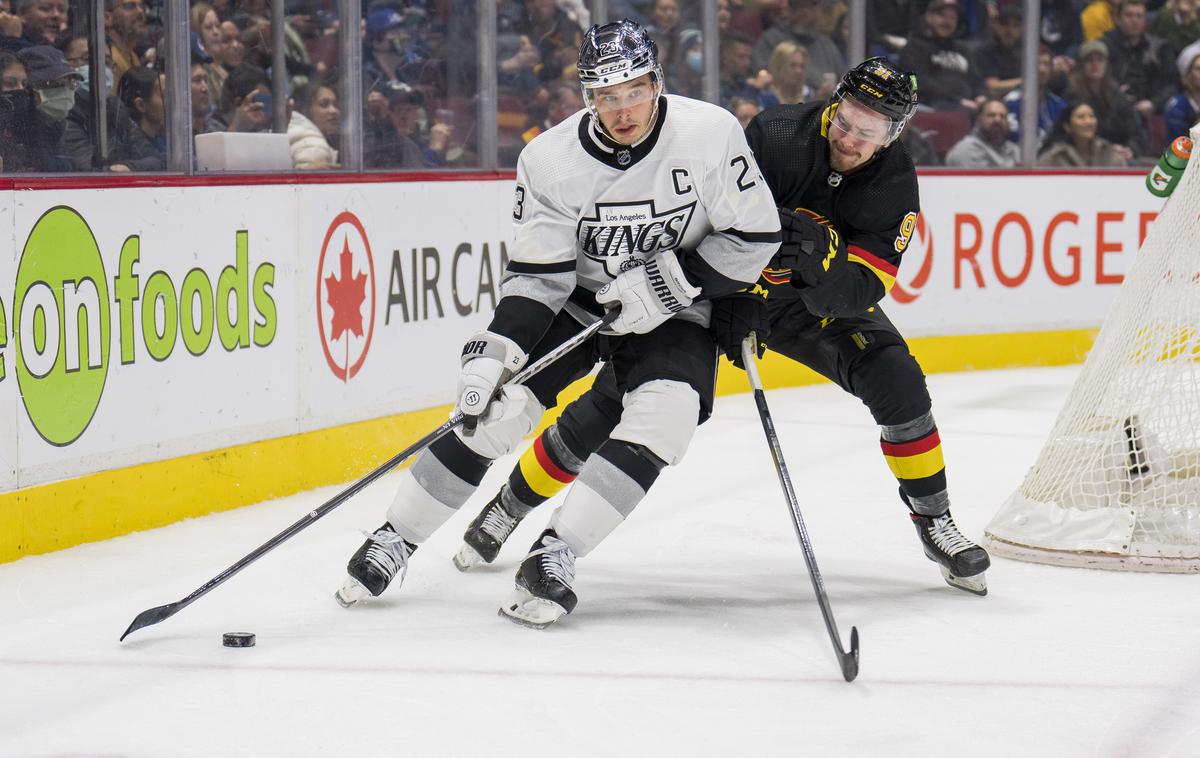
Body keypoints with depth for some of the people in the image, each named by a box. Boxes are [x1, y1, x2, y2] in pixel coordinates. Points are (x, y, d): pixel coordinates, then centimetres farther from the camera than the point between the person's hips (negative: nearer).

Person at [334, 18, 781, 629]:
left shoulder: (710, 135, -22)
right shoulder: (551, 159, -17)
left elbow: (755, 236, -15)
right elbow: (537, 274, -15)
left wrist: (671, 281, -23)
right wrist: (493, 351, -27)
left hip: (674, 311, -1)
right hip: (575, 299, 1)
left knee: (660, 417, -27)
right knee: (494, 407, -12)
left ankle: (554, 556, -24)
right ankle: (395, 540, 4)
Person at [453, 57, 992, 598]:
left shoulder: (894, 184, -18)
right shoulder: (775, 136, -26)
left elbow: (861, 291, -26)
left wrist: (821, 256, -45)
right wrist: (721, 300, -33)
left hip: (815, 301, 2)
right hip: (721, 287, -2)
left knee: (897, 382, -19)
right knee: (619, 394, -12)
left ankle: (934, 520, 1)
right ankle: (511, 503, 6)